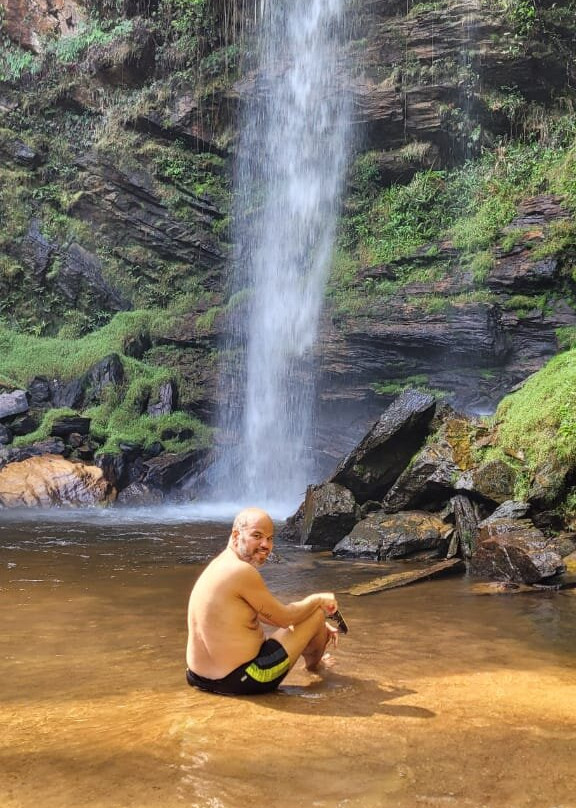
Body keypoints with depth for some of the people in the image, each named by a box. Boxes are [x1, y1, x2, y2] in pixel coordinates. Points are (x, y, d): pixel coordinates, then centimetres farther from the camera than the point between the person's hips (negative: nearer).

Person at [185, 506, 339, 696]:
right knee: (317, 612, 6)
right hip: (238, 681, -9)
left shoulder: (220, 565, 8)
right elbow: (284, 618, -13)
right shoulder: (242, 571, -23)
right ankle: (313, 663, 35)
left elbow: (265, 614, 17)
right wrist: (318, 599, 5)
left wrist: (317, 628, 18)